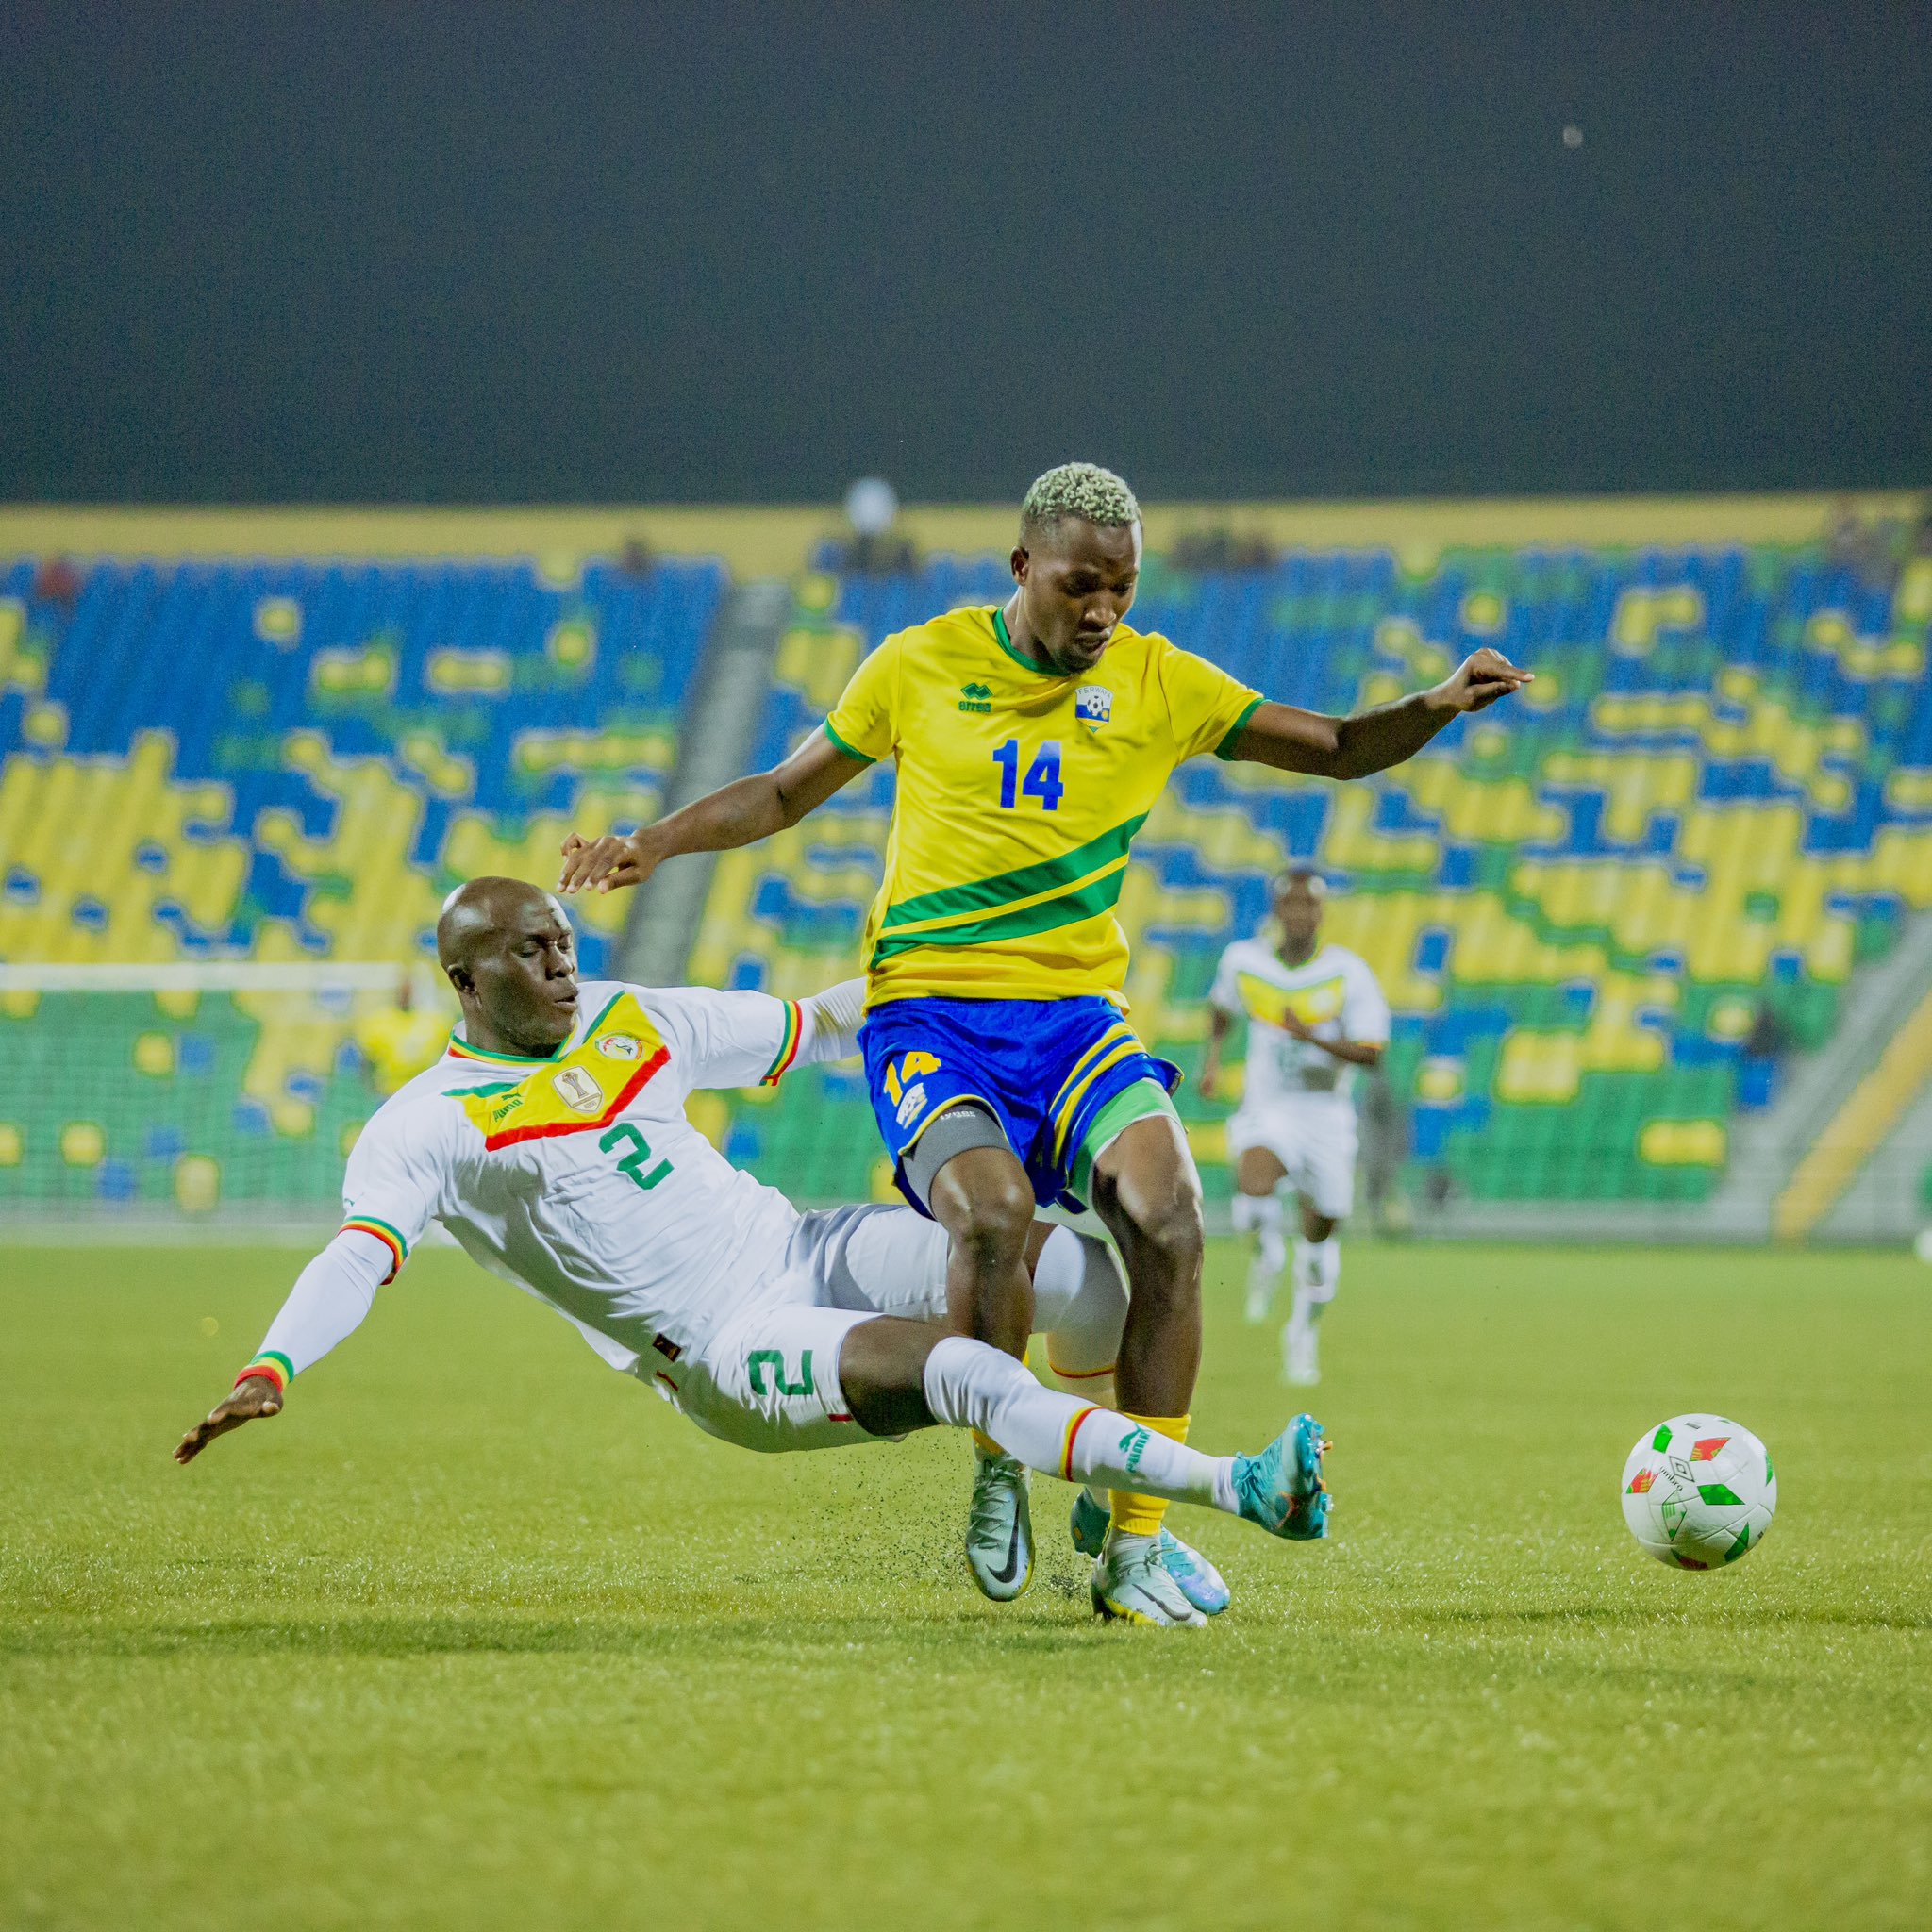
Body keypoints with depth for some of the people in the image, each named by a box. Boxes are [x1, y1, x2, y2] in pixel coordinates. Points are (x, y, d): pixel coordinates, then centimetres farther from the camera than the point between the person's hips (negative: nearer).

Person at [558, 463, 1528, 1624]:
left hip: (1077, 1015, 2)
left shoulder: (1158, 684, 6)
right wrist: (656, 844, 2)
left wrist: (1438, 707, -12)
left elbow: (1334, 748, 6)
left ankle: (1135, 1538, -15)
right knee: (994, 1211, -32)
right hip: (930, 1014, -2)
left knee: (1170, 1216, -25)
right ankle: (998, 1477, -5)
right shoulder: (922, 666, 4)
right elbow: (787, 792, 15)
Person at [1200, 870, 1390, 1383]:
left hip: (1327, 1115, 1)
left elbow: (1371, 1053, -14)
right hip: (1268, 1109, -1)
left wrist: (1313, 1038, -28)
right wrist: (1213, 1056, 7)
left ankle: (1303, 1331, 36)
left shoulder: (1348, 972, -10)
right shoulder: (1244, 960, -2)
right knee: (1255, 1186, -33)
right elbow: (1222, 1005, 22)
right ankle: (1267, 1253, 0)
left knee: (1321, 1229, 12)